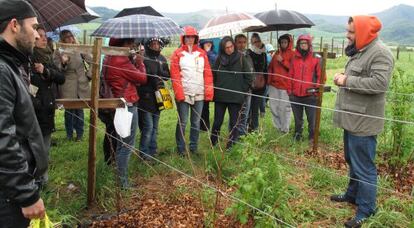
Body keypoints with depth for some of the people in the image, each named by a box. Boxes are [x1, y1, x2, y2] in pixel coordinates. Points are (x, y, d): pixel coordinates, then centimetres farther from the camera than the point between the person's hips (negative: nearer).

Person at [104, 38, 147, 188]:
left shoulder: (110, 59, 10)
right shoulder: (121, 60, -20)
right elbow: (142, 78, -13)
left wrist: (132, 62, 2)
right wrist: (140, 62, 2)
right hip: (127, 105, -10)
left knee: (121, 144, 19)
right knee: (127, 145, -2)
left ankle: (118, 175, 29)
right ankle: (122, 181, 4)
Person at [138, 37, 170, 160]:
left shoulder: (162, 59, 11)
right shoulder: (143, 58, -10)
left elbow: (167, 75, 9)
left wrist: (158, 74, -10)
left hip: (157, 96, 7)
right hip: (145, 96, -7)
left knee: (155, 127, 14)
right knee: (148, 126, -8)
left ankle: (152, 151, 24)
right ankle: (144, 153, 4)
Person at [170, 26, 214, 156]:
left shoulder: (202, 53, 10)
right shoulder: (178, 54, 2)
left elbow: (208, 73, 7)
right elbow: (174, 74, -5)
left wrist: (209, 91, -2)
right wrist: (179, 93, -14)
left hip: (199, 94, 3)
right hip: (183, 94, -3)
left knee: (196, 122, 10)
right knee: (182, 122, 1)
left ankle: (194, 148, 21)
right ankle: (181, 149, 13)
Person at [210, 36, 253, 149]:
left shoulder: (240, 58, -2)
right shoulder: (219, 59, 4)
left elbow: (248, 77, 1)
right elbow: (213, 75, 11)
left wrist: (242, 90, 0)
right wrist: (216, 89, 5)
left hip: (236, 97, -1)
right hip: (220, 96, 2)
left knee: (234, 122, 5)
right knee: (217, 121, 8)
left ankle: (231, 145, 15)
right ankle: (213, 143, 22)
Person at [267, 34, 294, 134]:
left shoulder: (292, 54, 0)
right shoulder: (277, 53, 16)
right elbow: (271, 67, 20)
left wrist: (282, 61, -16)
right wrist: (269, 80, 11)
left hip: (285, 86, -6)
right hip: (274, 85, 6)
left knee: (284, 108, -3)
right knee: (273, 107, 8)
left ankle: (285, 129, 8)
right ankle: (278, 126, 22)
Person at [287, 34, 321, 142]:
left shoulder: (316, 58, -1)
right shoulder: (294, 58, 9)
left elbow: (320, 76, -1)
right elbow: (290, 75, 9)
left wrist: (317, 90, -8)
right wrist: (289, 90, 5)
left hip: (310, 95, -3)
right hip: (295, 95, 3)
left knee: (312, 118, 4)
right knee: (297, 118, 16)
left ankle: (312, 137, 17)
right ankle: (298, 134, 31)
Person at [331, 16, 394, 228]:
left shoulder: (380, 53, -17)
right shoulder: (359, 50, 15)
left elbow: (379, 83, -27)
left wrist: (347, 81, -21)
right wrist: (343, 77, 6)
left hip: (363, 121, -10)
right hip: (352, 118, 10)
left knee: (364, 167, -1)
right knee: (352, 161, 23)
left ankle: (366, 210, 12)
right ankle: (353, 194, 39)